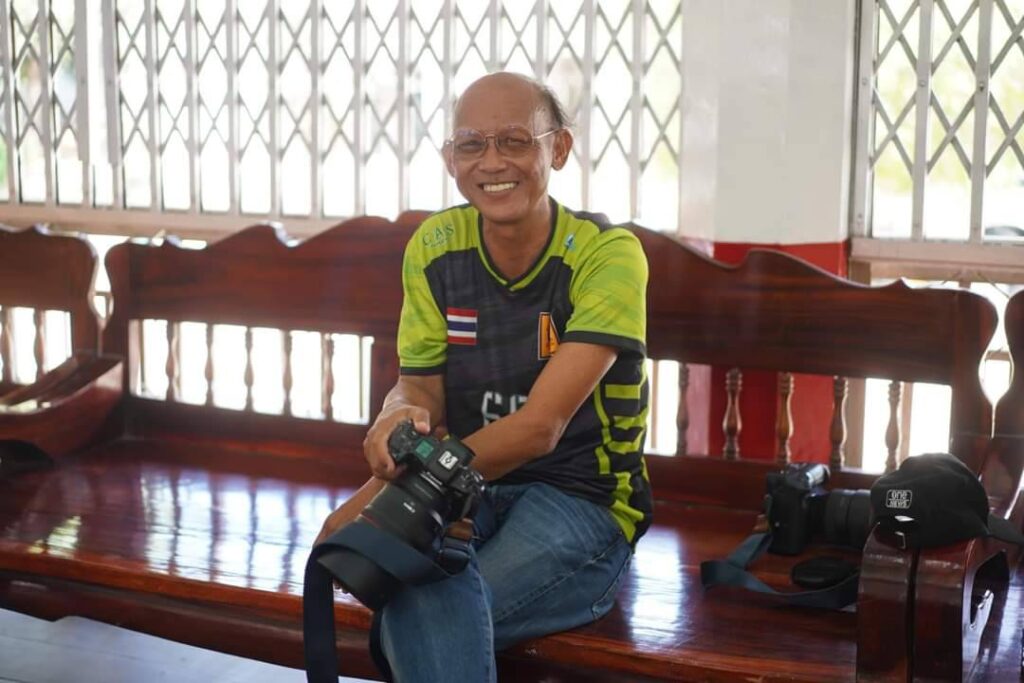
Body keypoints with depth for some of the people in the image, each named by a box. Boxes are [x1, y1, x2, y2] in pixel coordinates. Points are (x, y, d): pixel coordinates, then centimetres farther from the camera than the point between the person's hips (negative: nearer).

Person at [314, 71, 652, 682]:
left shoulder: (606, 254, -13)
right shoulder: (435, 247, 3)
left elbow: (539, 426, -19)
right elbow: (419, 385, 7)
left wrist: (383, 491, -23)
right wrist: (400, 418, -20)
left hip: (580, 500, -3)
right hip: (469, 493, 3)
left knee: (423, 604, -30)